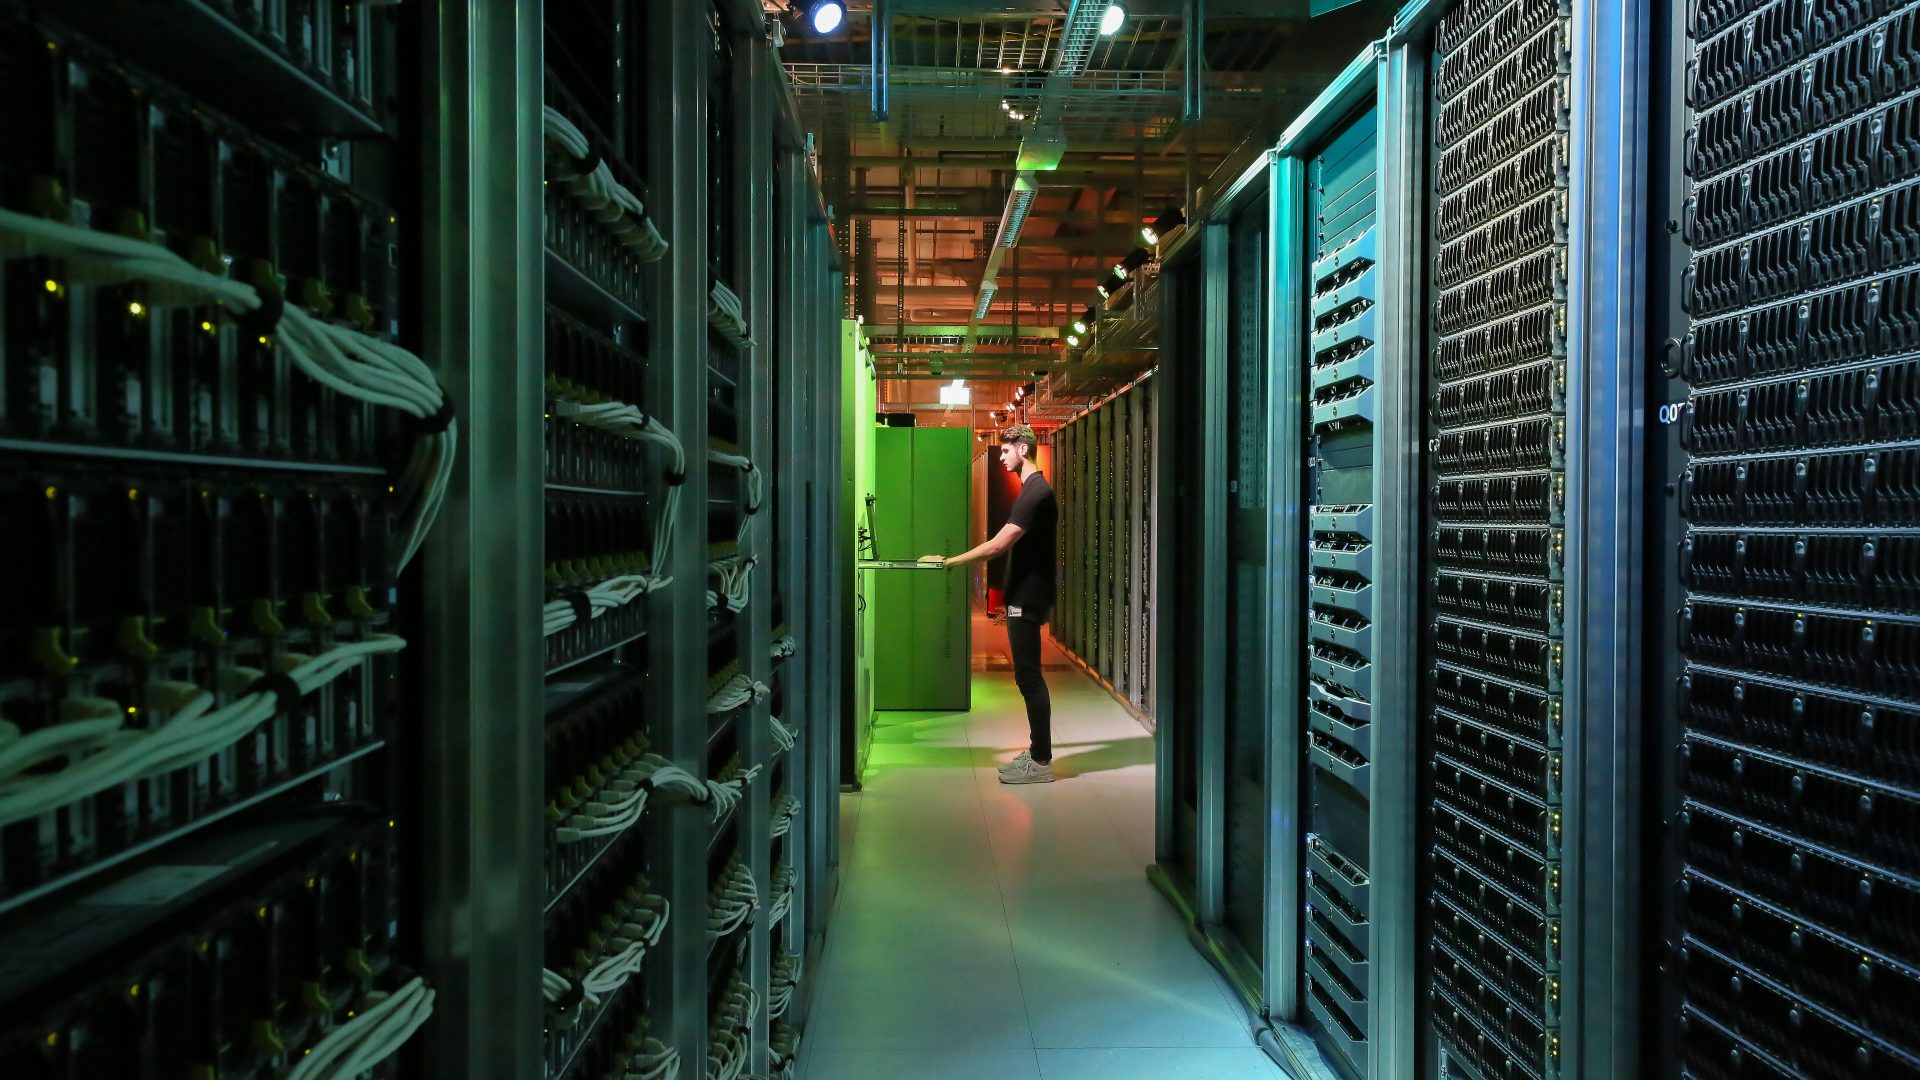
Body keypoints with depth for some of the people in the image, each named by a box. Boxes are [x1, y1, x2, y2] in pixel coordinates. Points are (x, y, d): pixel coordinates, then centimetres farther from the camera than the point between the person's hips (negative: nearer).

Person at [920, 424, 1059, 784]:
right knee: (1028, 676, 13)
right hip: (1024, 596, 10)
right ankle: (1037, 752, 21)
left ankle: (1041, 762, 1)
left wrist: (949, 562, -18)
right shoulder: (1033, 489, 15)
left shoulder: (1037, 492, -17)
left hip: (1028, 599, -10)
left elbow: (999, 544, -22)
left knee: (1028, 677, -5)